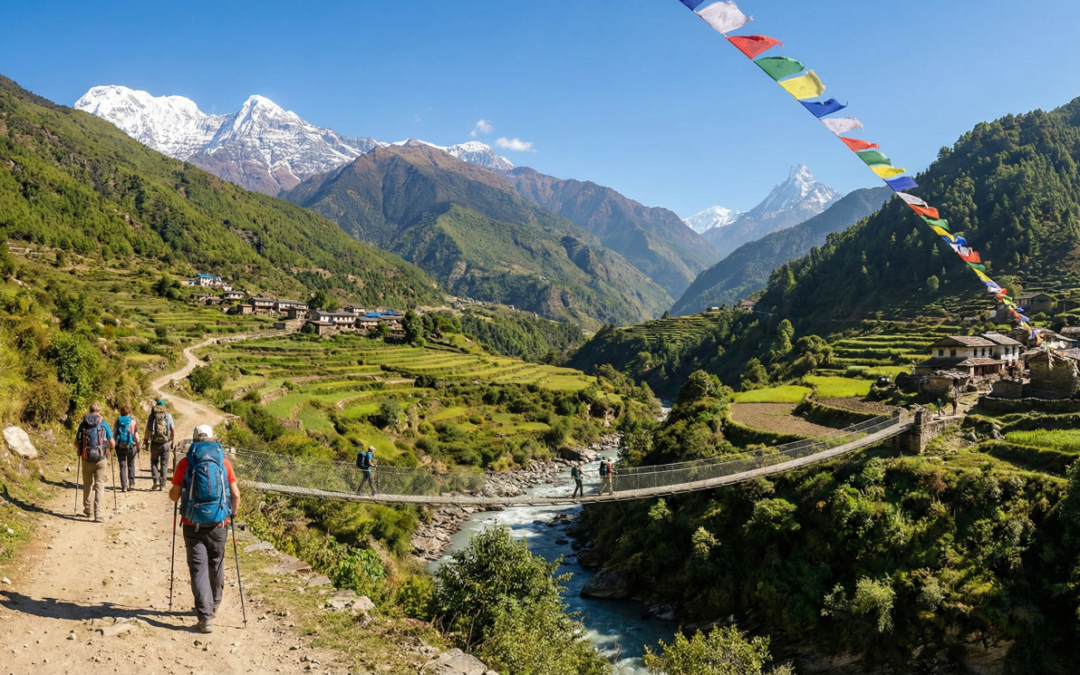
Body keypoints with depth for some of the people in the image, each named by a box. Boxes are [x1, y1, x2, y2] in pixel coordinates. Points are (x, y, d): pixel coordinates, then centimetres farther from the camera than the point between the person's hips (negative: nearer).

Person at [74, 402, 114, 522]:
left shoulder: (83, 424, 4)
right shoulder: (104, 424, -1)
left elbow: (76, 443, 6)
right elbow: (112, 444, 0)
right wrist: (107, 446, 23)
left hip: (86, 459, 2)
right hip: (101, 459, -2)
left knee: (87, 485, 18)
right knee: (99, 485, -1)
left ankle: (88, 510, 31)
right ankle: (98, 514, -11)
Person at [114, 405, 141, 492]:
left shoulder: (117, 421, 1)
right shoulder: (133, 421, -4)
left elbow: (114, 434, 5)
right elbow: (136, 436, -5)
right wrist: (138, 447, 4)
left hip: (120, 447, 1)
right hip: (131, 446, -1)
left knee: (122, 466, 3)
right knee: (131, 465, 15)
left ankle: (124, 486, -2)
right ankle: (131, 484, 14)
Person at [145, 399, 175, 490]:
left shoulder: (152, 415, 2)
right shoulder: (168, 415, 3)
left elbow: (147, 430, 1)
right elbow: (173, 430, 3)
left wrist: (146, 440, 12)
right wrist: (173, 442, 11)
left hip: (155, 443, 0)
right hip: (166, 443, 0)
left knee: (154, 462, 15)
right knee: (164, 464, 7)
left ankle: (156, 481, 0)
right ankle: (162, 484, 6)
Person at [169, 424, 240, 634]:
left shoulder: (185, 463, -4)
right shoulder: (223, 462, 0)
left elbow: (174, 495, 2)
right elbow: (236, 494, -1)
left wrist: (172, 491, 25)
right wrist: (233, 513, 16)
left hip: (193, 525, -2)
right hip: (218, 524, 2)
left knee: (199, 569, 2)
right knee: (216, 566, 20)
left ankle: (205, 617, -5)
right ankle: (214, 605, 38)